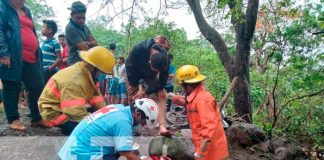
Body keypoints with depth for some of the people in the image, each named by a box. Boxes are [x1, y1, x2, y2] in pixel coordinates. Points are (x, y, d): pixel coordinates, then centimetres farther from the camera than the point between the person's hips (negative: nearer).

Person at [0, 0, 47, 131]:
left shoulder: (26, 11, 24)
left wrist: (38, 54, 21)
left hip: (31, 59, 7)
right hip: (13, 58, -7)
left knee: (38, 87, 5)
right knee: (12, 88, 3)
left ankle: (37, 118, 16)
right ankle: (13, 120, 14)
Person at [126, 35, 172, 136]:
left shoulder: (165, 59, -34)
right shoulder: (139, 49, -40)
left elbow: (162, 82, -24)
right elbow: (129, 65, -23)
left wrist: (145, 92, -27)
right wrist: (133, 85, -16)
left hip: (150, 75, 1)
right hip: (134, 72, -1)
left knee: (161, 95, -18)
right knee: (132, 98, -4)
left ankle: (162, 127, -25)